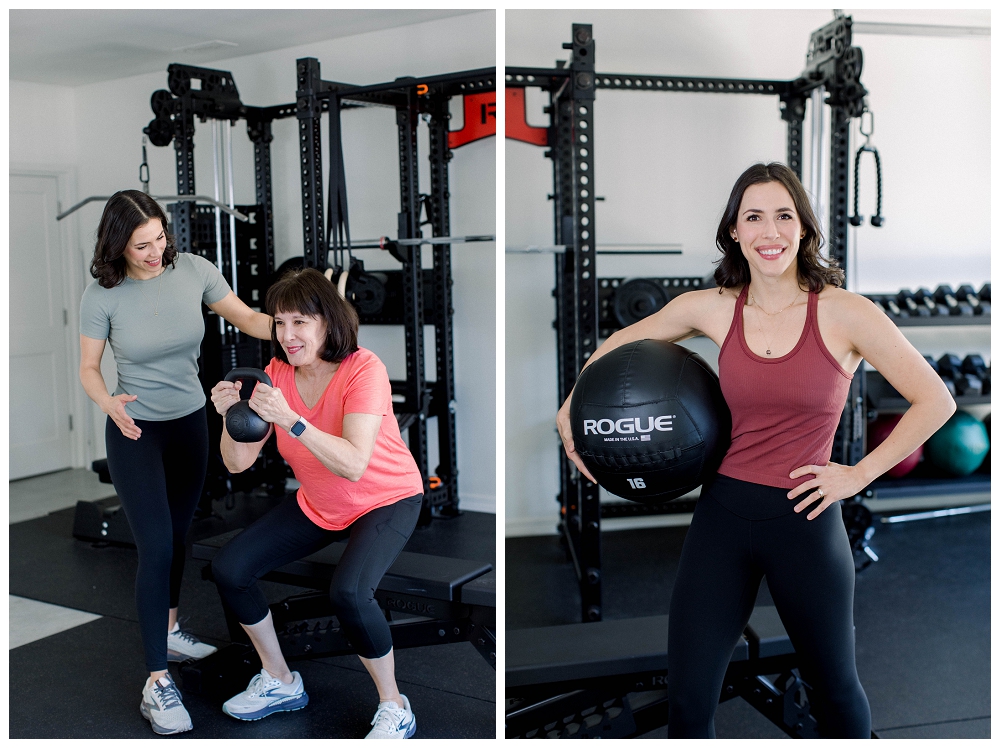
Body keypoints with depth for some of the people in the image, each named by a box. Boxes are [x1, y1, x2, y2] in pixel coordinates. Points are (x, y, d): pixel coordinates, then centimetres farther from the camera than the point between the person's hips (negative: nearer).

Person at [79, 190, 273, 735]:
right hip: (135, 430, -4)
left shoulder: (193, 270, -11)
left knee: (178, 535, 19)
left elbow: (246, 318, -4)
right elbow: (88, 368, -8)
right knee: (156, 548, -10)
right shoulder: (102, 296, -17)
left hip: (190, 423, 4)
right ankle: (157, 683, -3)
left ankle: (169, 632, 41)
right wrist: (111, 405, -28)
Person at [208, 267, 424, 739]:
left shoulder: (363, 369, -25)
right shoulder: (277, 373, -8)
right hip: (318, 506, 7)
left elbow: (354, 465, -36)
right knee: (228, 568, -1)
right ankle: (280, 683, 20)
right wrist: (231, 417, -28)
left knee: (348, 592, -32)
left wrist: (291, 420, -45)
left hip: (386, 501, -6)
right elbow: (238, 463, -9)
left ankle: (394, 710, -7)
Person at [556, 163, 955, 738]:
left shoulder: (844, 313, -8)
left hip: (805, 521, -2)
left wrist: (860, 474, -5)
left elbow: (936, 402, -2)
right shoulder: (713, 308, 0)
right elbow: (626, 341, 16)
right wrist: (571, 408, 11)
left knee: (835, 686, 18)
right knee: (688, 698, 7)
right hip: (722, 515, 2)